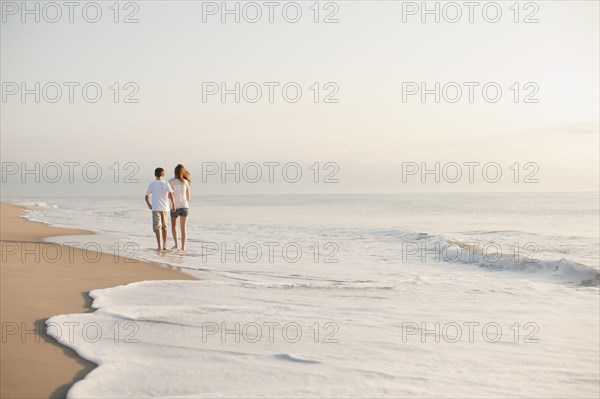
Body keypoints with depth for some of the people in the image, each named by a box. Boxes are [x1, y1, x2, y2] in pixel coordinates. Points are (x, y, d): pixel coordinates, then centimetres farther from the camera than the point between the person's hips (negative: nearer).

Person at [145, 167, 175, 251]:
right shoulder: (166, 184, 1)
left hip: (156, 209, -1)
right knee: (164, 227, 15)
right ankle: (164, 245, 18)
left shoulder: (152, 185, 5)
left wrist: (149, 205, 30)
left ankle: (159, 246, -14)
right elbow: (171, 194, -14)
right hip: (165, 208, 1)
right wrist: (173, 205, -7)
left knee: (157, 227, -3)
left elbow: (146, 196, 13)